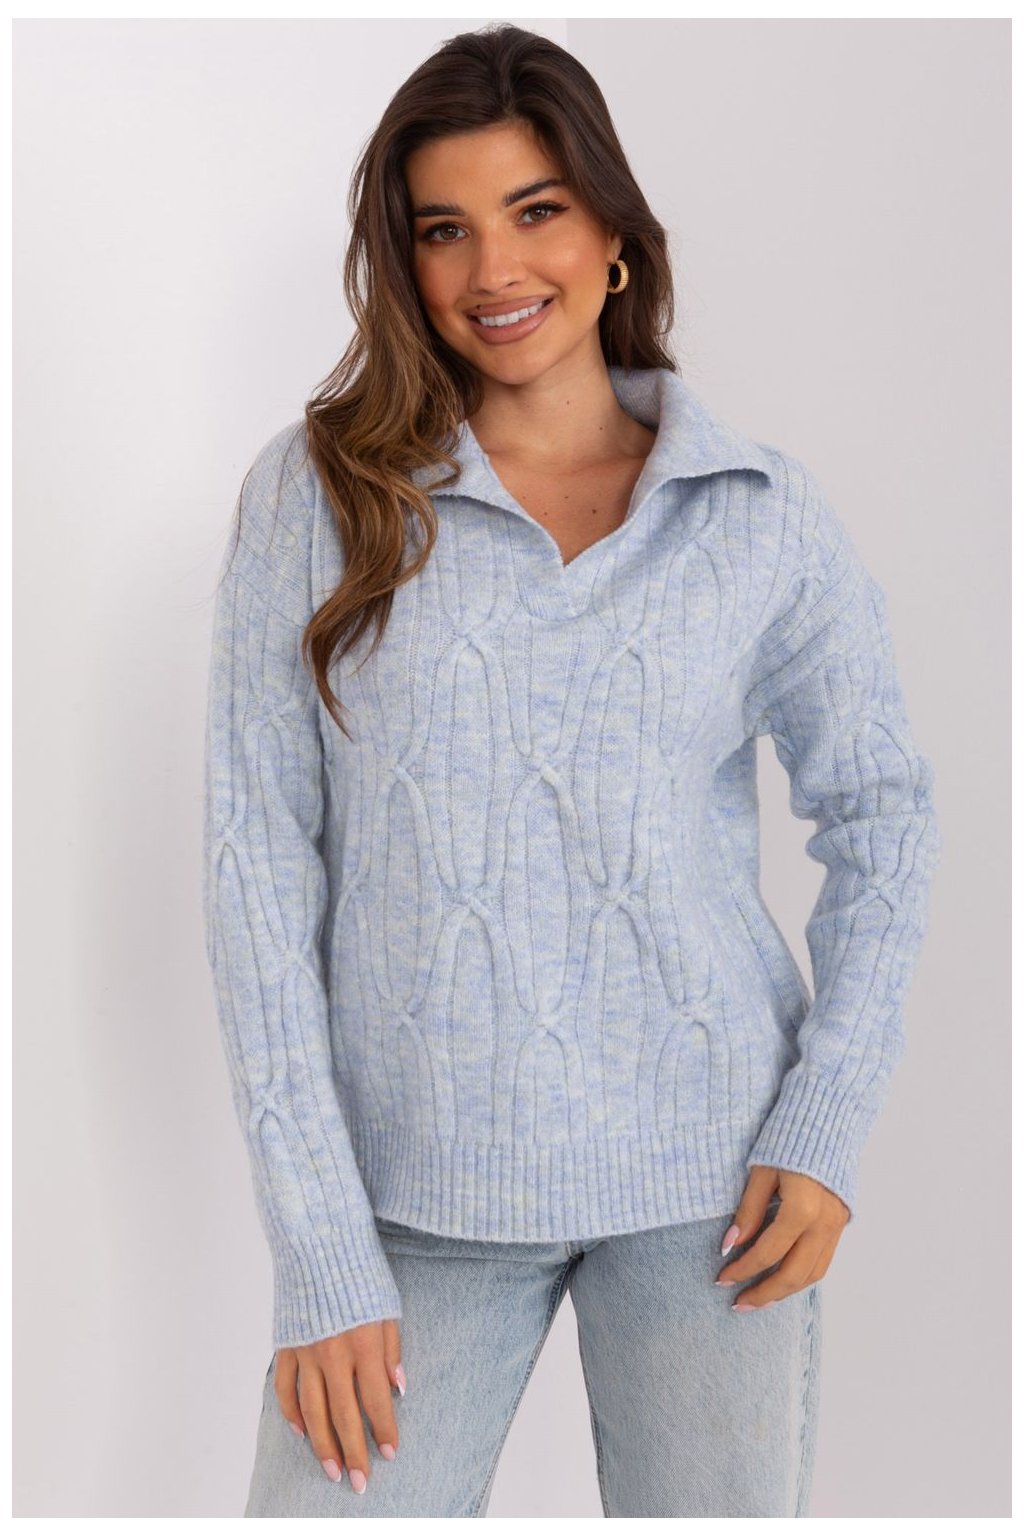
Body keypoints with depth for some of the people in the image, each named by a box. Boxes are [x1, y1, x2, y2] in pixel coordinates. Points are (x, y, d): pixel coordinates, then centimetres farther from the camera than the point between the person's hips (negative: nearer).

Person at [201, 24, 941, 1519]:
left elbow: (884, 810, 10)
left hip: (708, 1178, 1)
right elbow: (260, 862, -4)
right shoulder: (319, 490, -1)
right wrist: (323, 1264, -8)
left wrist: (830, 1131, -3)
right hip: (415, 1189, 0)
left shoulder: (764, 512, 2)